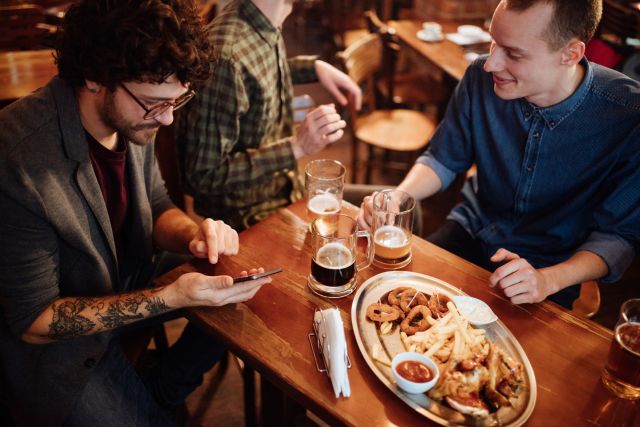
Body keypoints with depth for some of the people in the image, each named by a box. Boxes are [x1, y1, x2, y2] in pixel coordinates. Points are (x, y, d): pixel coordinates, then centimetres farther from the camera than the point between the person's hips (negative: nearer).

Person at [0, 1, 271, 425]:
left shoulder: (132, 117, -12)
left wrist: (193, 232, -22)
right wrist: (170, 298, -33)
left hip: (129, 287, 6)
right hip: (57, 344, -6)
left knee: (242, 305, 1)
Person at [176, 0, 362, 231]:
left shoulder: (267, 24, -5)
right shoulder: (226, 55, -31)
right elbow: (203, 175, -27)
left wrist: (315, 67, 2)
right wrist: (296, 147, -31)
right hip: (247, 220, -8)